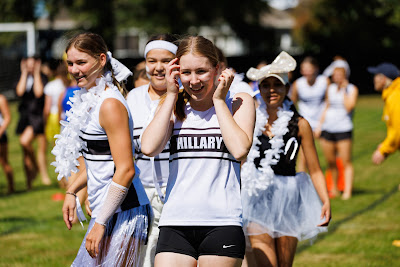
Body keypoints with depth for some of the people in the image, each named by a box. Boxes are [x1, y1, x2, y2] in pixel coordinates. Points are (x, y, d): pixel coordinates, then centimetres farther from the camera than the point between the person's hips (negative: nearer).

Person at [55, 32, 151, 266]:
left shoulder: (110, 104, -17)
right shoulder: (91, 100, 12)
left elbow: (125, 170, -22)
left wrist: (100, 224, -21)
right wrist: (72, 191, 19)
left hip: (122, 212, -10)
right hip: (107, 211, 10)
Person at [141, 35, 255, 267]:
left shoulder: (239, 103, 6)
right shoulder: (173, 106, 11)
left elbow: (240, 150, -12)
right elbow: (149, 148, -6)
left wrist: (219, 100, -5)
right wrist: (171, 95, -1)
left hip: (222, 224, -2)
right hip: (175, 223, 2)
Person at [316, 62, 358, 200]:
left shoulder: (352, 89, 0)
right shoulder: (330, 88, 13)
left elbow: (349, 107, -13)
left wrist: (344, 90, -11)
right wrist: (320, 125, 17)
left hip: (343, 129, -5)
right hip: (327, 128, 5)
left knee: (346, 162, -7)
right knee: (330, 162, 8)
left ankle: (347, 191, -7)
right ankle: (334, 189, 21)